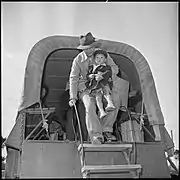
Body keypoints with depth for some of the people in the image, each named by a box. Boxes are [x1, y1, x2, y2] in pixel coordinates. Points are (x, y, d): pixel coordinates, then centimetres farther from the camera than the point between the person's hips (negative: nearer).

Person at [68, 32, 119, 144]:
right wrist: (73, 97, -14)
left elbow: (114, 68, -7)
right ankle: (96, 136, -33)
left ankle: (106, 130, -16)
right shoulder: (78, 60, -3)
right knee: (90, 106, -31)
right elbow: (73, 78, -4)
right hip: (86, 89, -2)